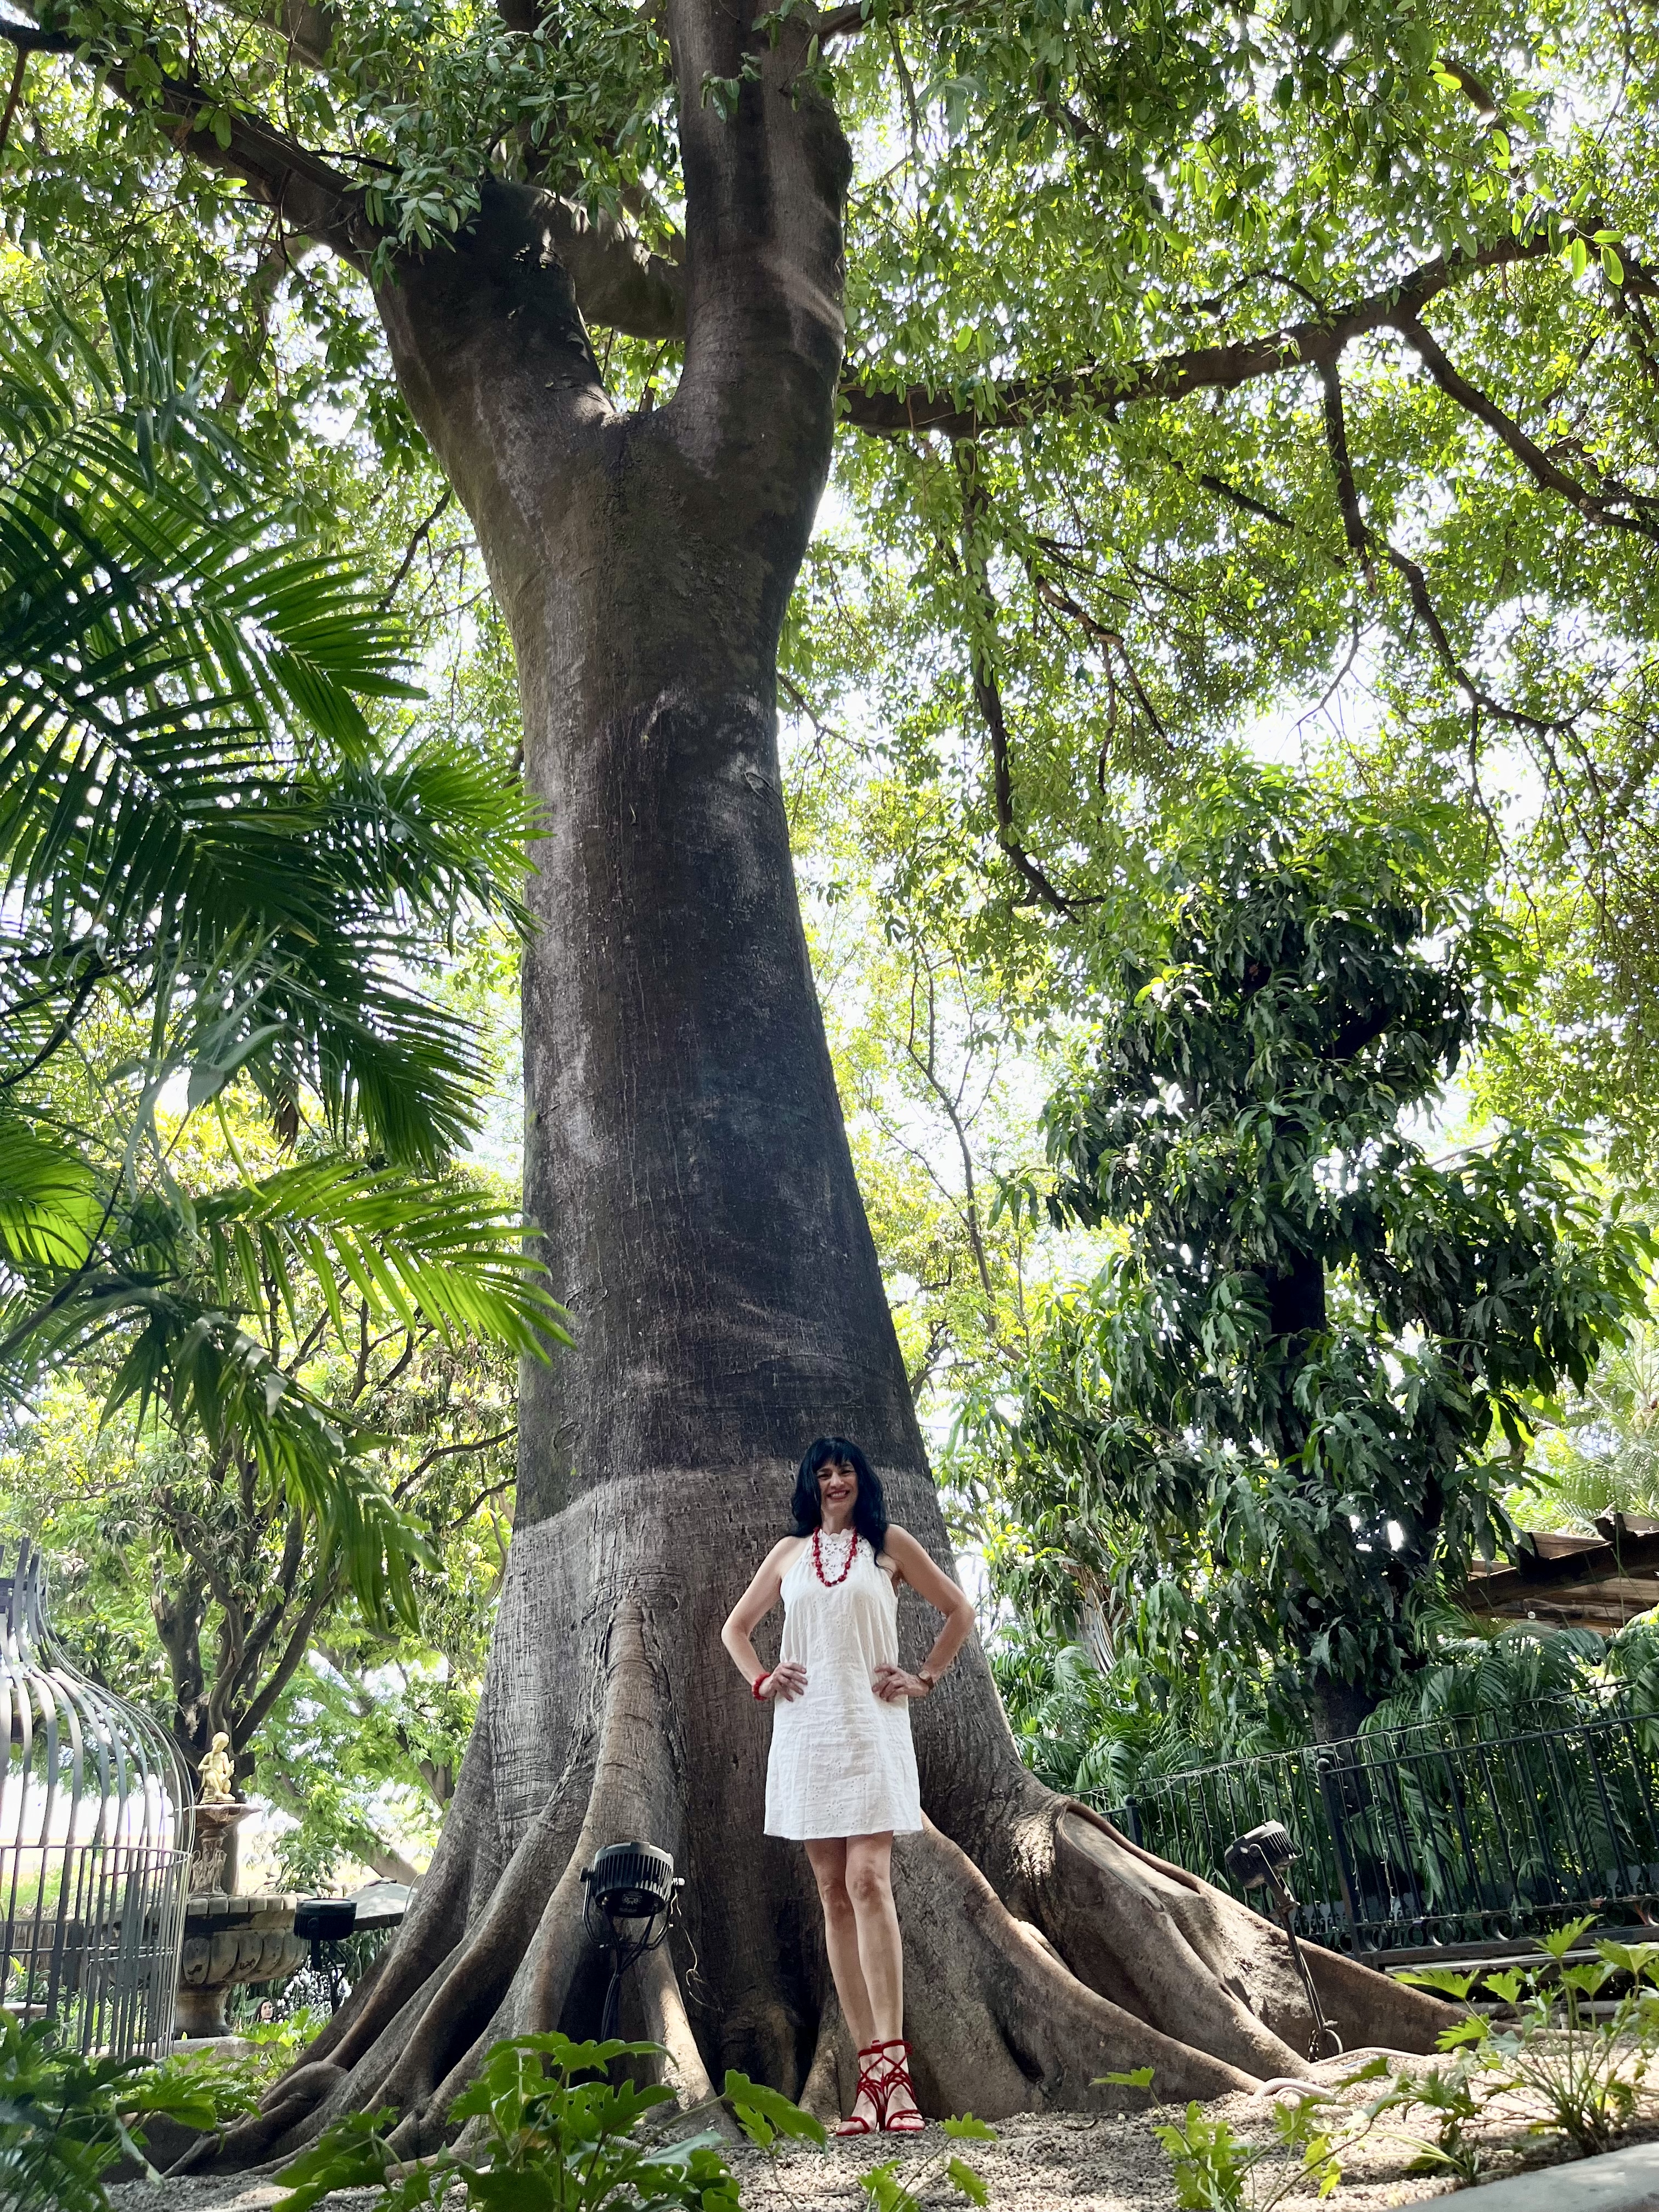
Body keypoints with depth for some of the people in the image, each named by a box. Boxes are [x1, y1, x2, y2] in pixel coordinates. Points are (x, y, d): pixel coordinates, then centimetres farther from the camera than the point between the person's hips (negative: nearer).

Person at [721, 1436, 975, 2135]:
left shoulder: (889, 1543, 7)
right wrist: (760, 1680, 8)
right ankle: (872, 2071, 7)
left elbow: (959, 1611, 12)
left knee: (868, 1881, -16)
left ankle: (891, 2067, -15)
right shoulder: (788, 1553, 14)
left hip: (871, 1727, -3)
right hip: (805, 1731, 3)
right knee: (833, 1895, 3)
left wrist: (924, 1678, 4)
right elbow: (735, 1628, 24)